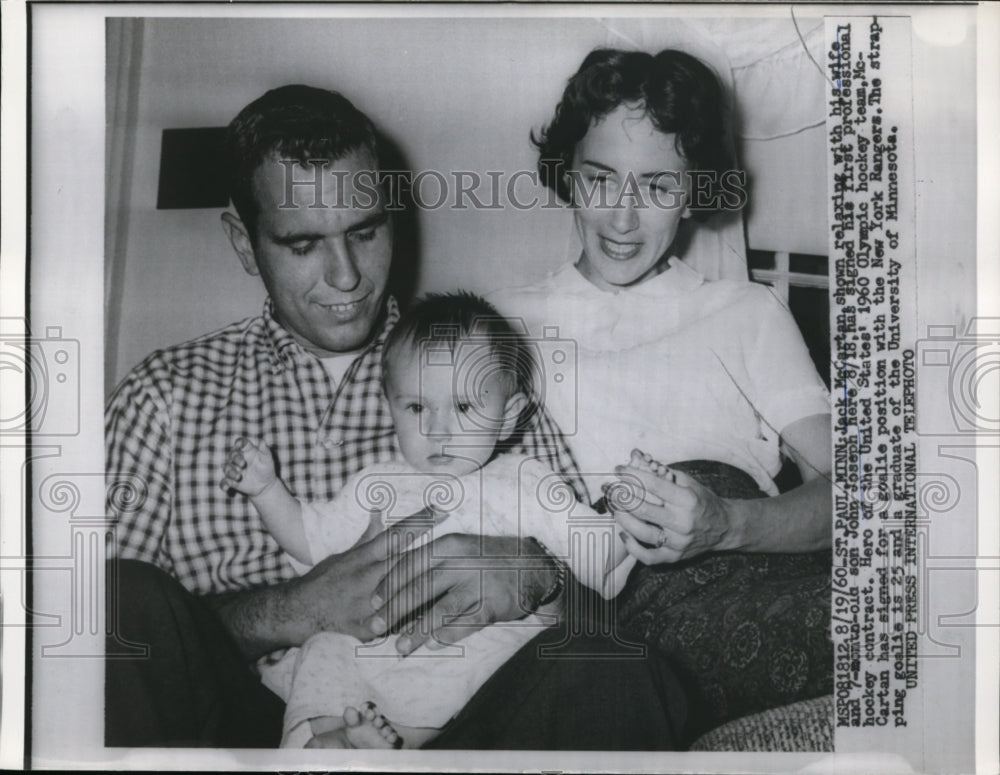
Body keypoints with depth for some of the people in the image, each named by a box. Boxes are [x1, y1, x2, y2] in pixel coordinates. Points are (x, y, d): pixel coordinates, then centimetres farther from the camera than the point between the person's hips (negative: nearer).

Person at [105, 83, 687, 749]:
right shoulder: (167, 394, 11)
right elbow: (121, 624, 1)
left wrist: (527, 570, -15)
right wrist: (293, 609, -16)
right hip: (252, 720, 2)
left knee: (611, 677, -31)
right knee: (130, 600, -28)